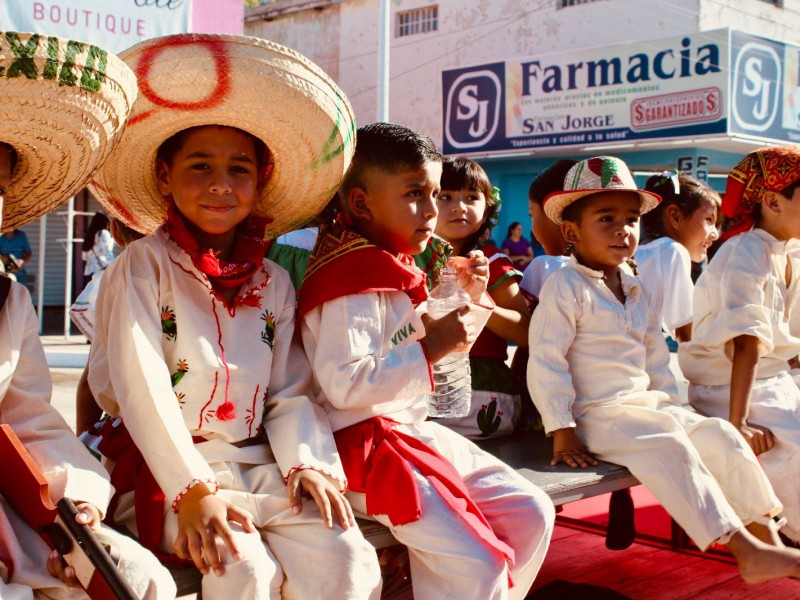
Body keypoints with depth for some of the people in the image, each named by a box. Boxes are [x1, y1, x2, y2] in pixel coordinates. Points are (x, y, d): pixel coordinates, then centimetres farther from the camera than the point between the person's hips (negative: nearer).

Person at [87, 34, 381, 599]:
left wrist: (306, 463, -11)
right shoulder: (142, 267, -2)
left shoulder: (274, 283, 12)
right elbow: (142, 389, -12)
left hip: (258, 468, 4)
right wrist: (192, 490, -20)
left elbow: (291, 392, 7)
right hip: (166, 470, -4)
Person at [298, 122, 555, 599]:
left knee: (532, 513, 6)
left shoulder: (395, 272, 14)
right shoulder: (352, 284, -17)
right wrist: (430, 347, -22)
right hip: (366, 444, -10)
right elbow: (343, 384, -28)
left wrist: (466, 297, 12)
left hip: (415, 432, 10)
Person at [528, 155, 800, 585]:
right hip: (597, 415, -8)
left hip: (646, 404, 9)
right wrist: (562, 432, -20)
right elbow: (546, 361, -17)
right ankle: (744, 550, -28)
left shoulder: (636, 291, 14)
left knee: (720, 436, -4)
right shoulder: (565, 287, -11)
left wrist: (670, 405, 11)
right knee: (668, 448, -28)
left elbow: (656, 357, 21)